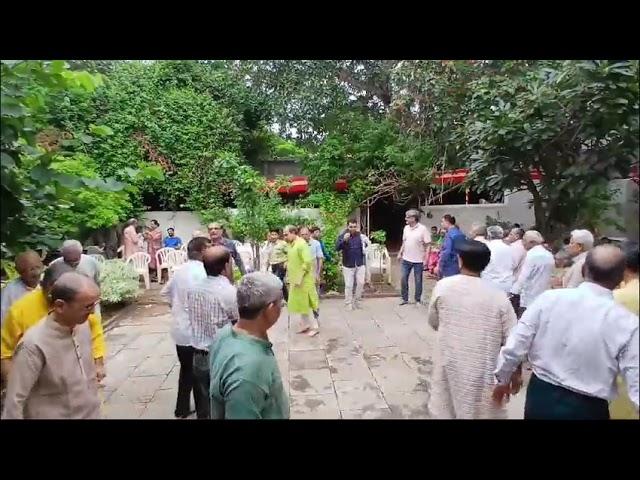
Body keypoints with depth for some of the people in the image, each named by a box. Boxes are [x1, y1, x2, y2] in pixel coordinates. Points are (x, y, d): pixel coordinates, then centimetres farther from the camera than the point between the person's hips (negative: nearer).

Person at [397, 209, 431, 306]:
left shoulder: (423, 229, -13)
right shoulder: (406, 228, 5)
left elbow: (427, 245, -12)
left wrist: (425, 259, -15)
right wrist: (400, 253, 8)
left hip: (418, 260, -5)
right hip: (406, 259, 5)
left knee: (418, 281, 7)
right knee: (403, 279, 7)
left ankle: (418, 300, 21)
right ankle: (405, 298, 21)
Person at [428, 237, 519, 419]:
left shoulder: (443, 286, -8)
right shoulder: (499, 297, -10)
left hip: (450, 370, 1)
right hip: (483, 375, 0)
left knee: (446, 411, 17)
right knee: (481, 412, 15)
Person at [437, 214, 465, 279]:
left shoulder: (449, 234, -15)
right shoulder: (460, 233, 11)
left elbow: (446, 252, -20)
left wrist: (439, 266, -16)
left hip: (449, 267, -9)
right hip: (459, 266, 9)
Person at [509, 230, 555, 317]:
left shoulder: (532, 254, -14)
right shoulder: (549, 255, 9)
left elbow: (523, 276, -18)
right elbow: (549, 277, 14)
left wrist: (514, 292, -14)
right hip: (543, 299, 8)